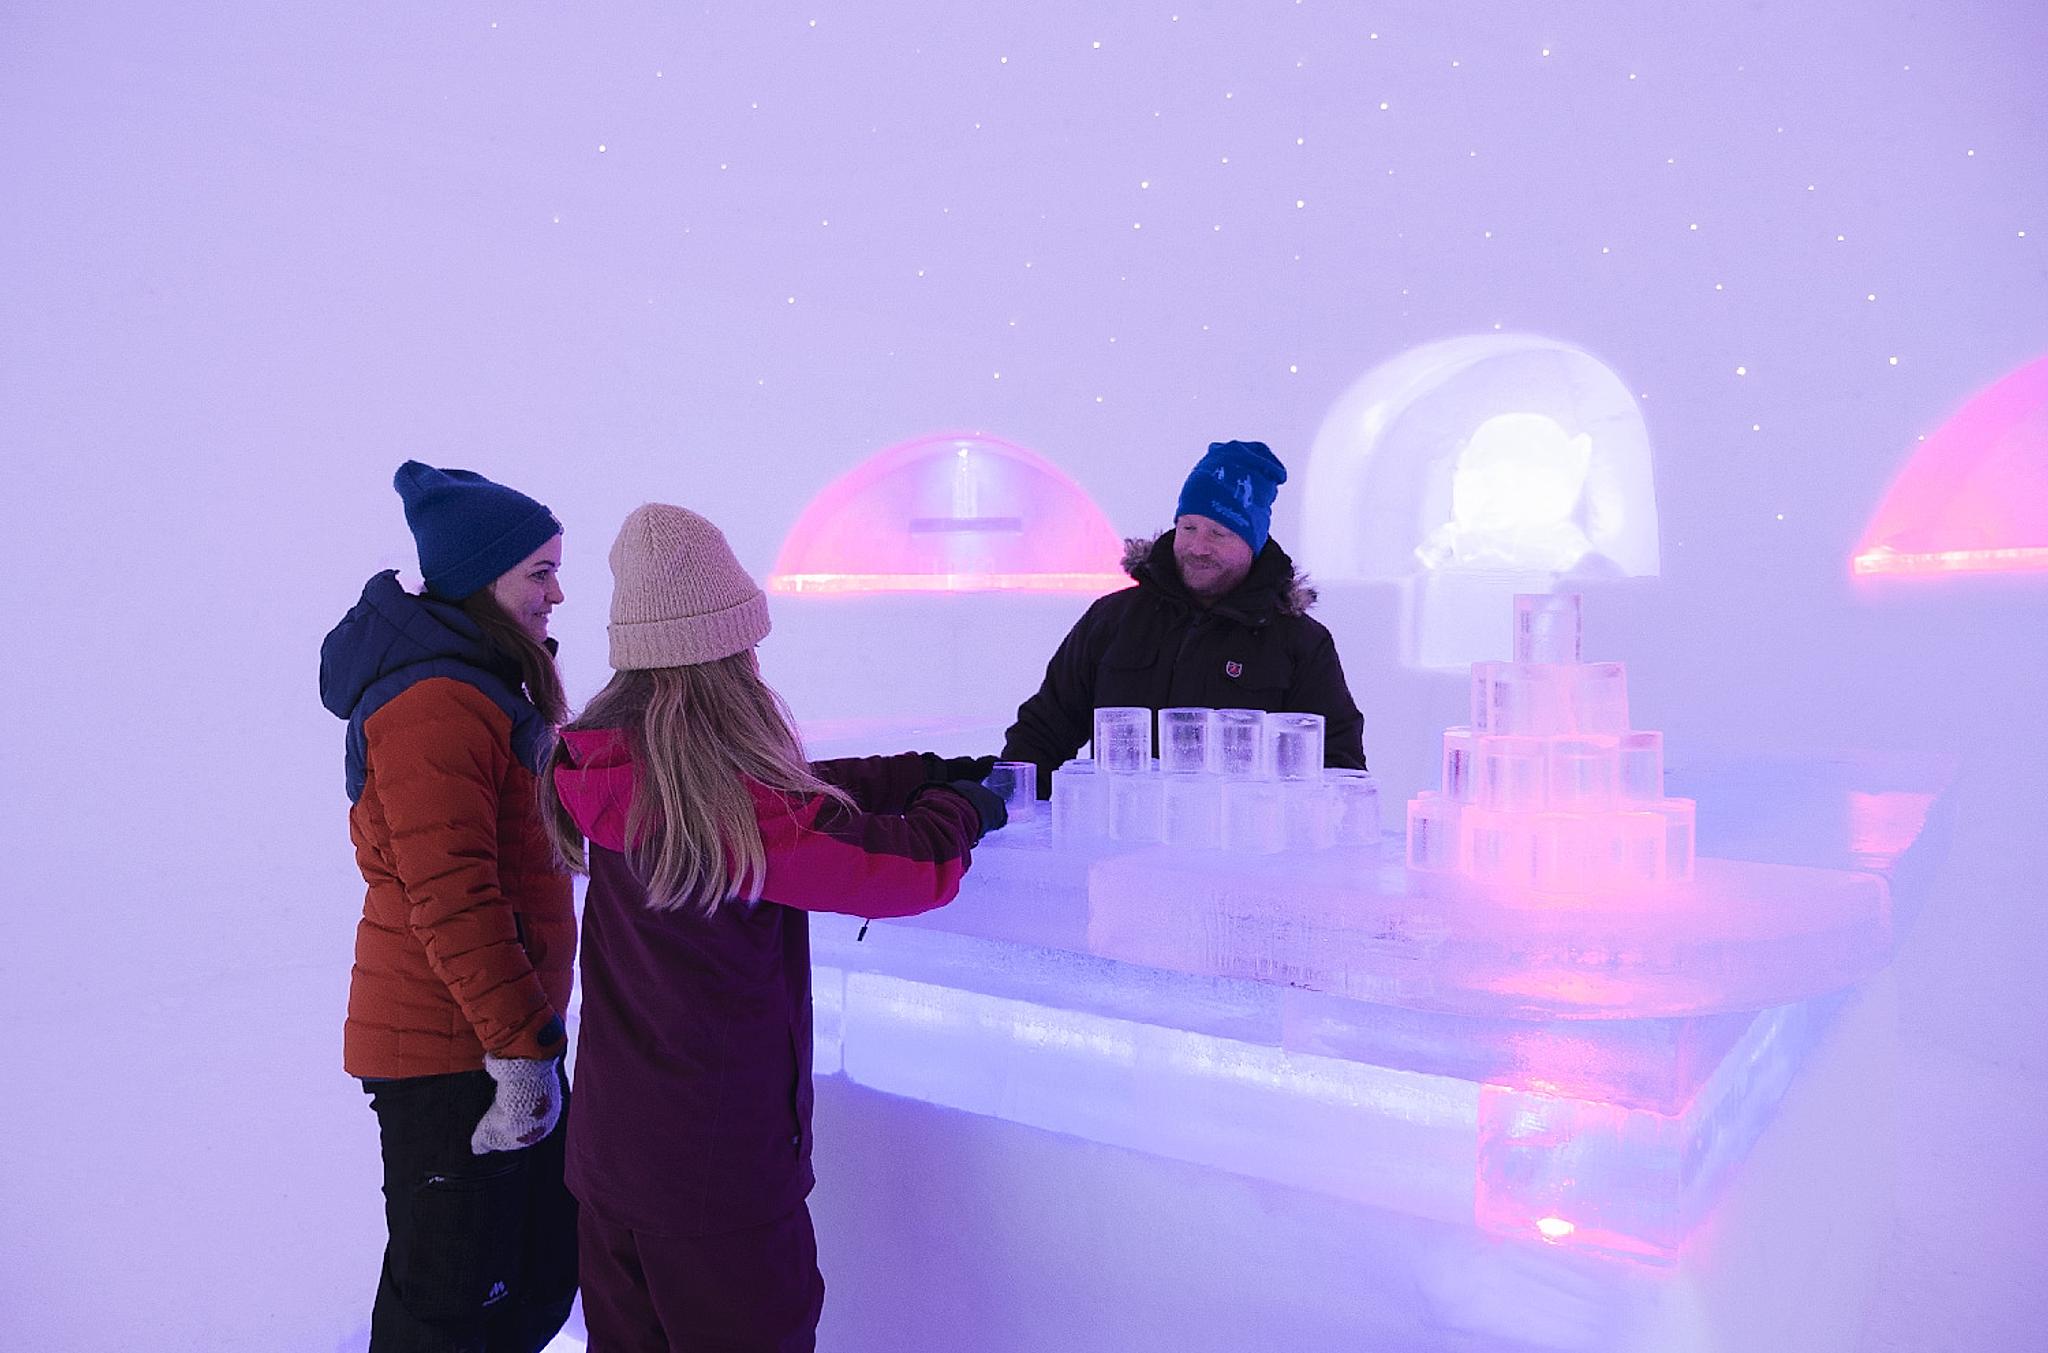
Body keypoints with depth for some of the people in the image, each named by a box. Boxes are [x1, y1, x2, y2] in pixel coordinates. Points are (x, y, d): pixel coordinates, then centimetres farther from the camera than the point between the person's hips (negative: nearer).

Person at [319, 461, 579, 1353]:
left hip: (497, 1026, 10)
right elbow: (449, 897, -25)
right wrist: (522, 1048, -21)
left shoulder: (479, 684, 14)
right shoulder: (435, 704, -20)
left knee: (543, 1276, 19)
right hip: (449, 1052, -10)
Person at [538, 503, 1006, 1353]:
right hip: (717, 1165, -8)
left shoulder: (609, 760, -3)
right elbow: (910, 868, -22)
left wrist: (920, 772, 8)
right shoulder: (729, 793, -29)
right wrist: (959, 809, 0)